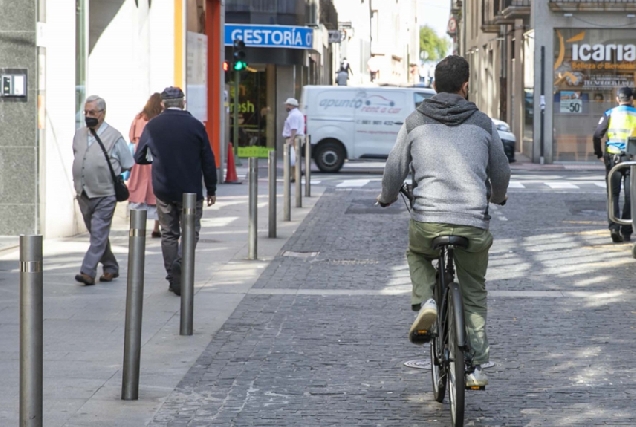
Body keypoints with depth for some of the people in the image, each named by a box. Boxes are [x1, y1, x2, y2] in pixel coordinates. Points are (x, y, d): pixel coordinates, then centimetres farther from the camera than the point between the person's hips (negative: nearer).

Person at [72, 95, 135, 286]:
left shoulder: (114, 137, -6)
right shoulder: (79, 135, 9)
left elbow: (128, 166, 0)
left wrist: (112, 178, 3)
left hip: (105, 196, -6)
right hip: (83, 195, 6)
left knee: (99, 234, -11)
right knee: (97, 234, 14)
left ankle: (88, 272, -15)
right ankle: (110, 268, 26)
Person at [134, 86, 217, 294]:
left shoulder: (152, 126, 0)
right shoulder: (195, 125, -6)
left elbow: (139, 158, 10)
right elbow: (208, 160, -3)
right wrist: (211, 190, 6)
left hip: (163, 190, 2)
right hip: (190, 191, -2)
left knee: (169, 234, 12)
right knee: (190, 233, 5)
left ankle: (174, 277, 10)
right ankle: (179, 268, -19)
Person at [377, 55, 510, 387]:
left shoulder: (415, 122, 6)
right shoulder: (482, 123, 9)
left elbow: (394, 170, 8)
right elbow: (501, 172, 17)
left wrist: (387, 198, 30)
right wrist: (497, 197, 40)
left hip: (427, 222, 0)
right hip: (474, 224, 1)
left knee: (417, 254, 34)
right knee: (474, 294, 19)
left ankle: (425, 301, 7)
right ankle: (476, 366, 12)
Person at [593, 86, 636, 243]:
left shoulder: (610, 114, 2)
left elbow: (597, 135, -4)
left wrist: (599, 153, 8)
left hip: (612, 157, 1)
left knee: (613, 194, 8)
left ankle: (614, 227, -10)